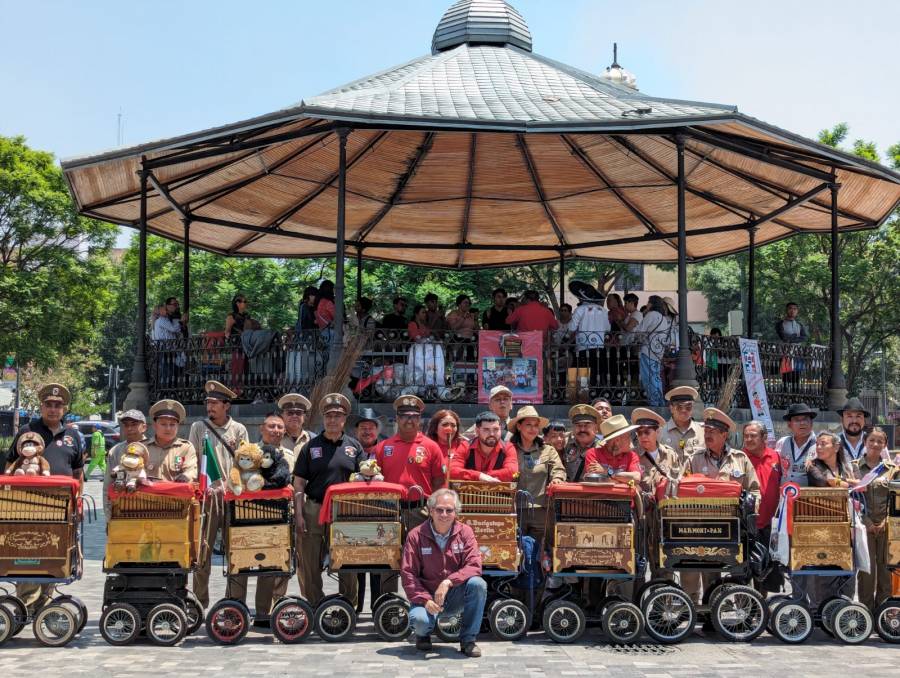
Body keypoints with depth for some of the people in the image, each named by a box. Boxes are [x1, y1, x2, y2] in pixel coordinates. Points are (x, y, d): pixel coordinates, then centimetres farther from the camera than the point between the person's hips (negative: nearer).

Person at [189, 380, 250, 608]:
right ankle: (200, 603, 8)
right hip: (207, 495, 0)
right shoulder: (199, 427, 9)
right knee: (203, 549, 0)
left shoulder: (239, 430, 10)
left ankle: (236, 602, 3)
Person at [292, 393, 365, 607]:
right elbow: (299, 483, 5)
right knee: (310, 564, 1)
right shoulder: (311, 446, 7)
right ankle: (314, 606, 10)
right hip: (314, 509, 0)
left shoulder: (354, 446, 10)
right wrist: (299, 514, -4)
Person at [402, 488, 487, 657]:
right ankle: (423, 634, 9)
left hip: (456, 596, 2)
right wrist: (425, 600, -22)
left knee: (478, 584, -28)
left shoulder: (464, 532, -2)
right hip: (427, 595, -2)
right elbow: (408, 573, -9)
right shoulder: (416, 535, -5)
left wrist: (449, 582, -28)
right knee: (420, 619, -34)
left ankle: (468, 640, -11)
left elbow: (474, 566, -12)